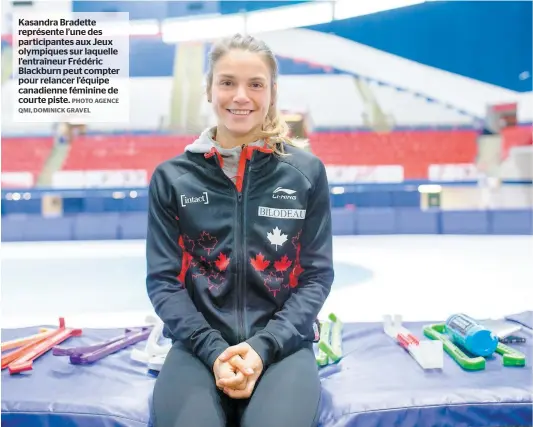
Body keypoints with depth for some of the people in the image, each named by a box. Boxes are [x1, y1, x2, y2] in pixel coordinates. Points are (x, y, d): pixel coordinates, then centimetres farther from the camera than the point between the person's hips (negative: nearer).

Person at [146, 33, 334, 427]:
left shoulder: (307, 172, 2)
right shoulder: (171, 177, 2)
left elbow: (317, 275, 2)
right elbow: (163, 279, 2)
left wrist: (263, 345, -11)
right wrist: (213, 350, -12)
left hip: (282, 344, 0)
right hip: (200, 344, 0)